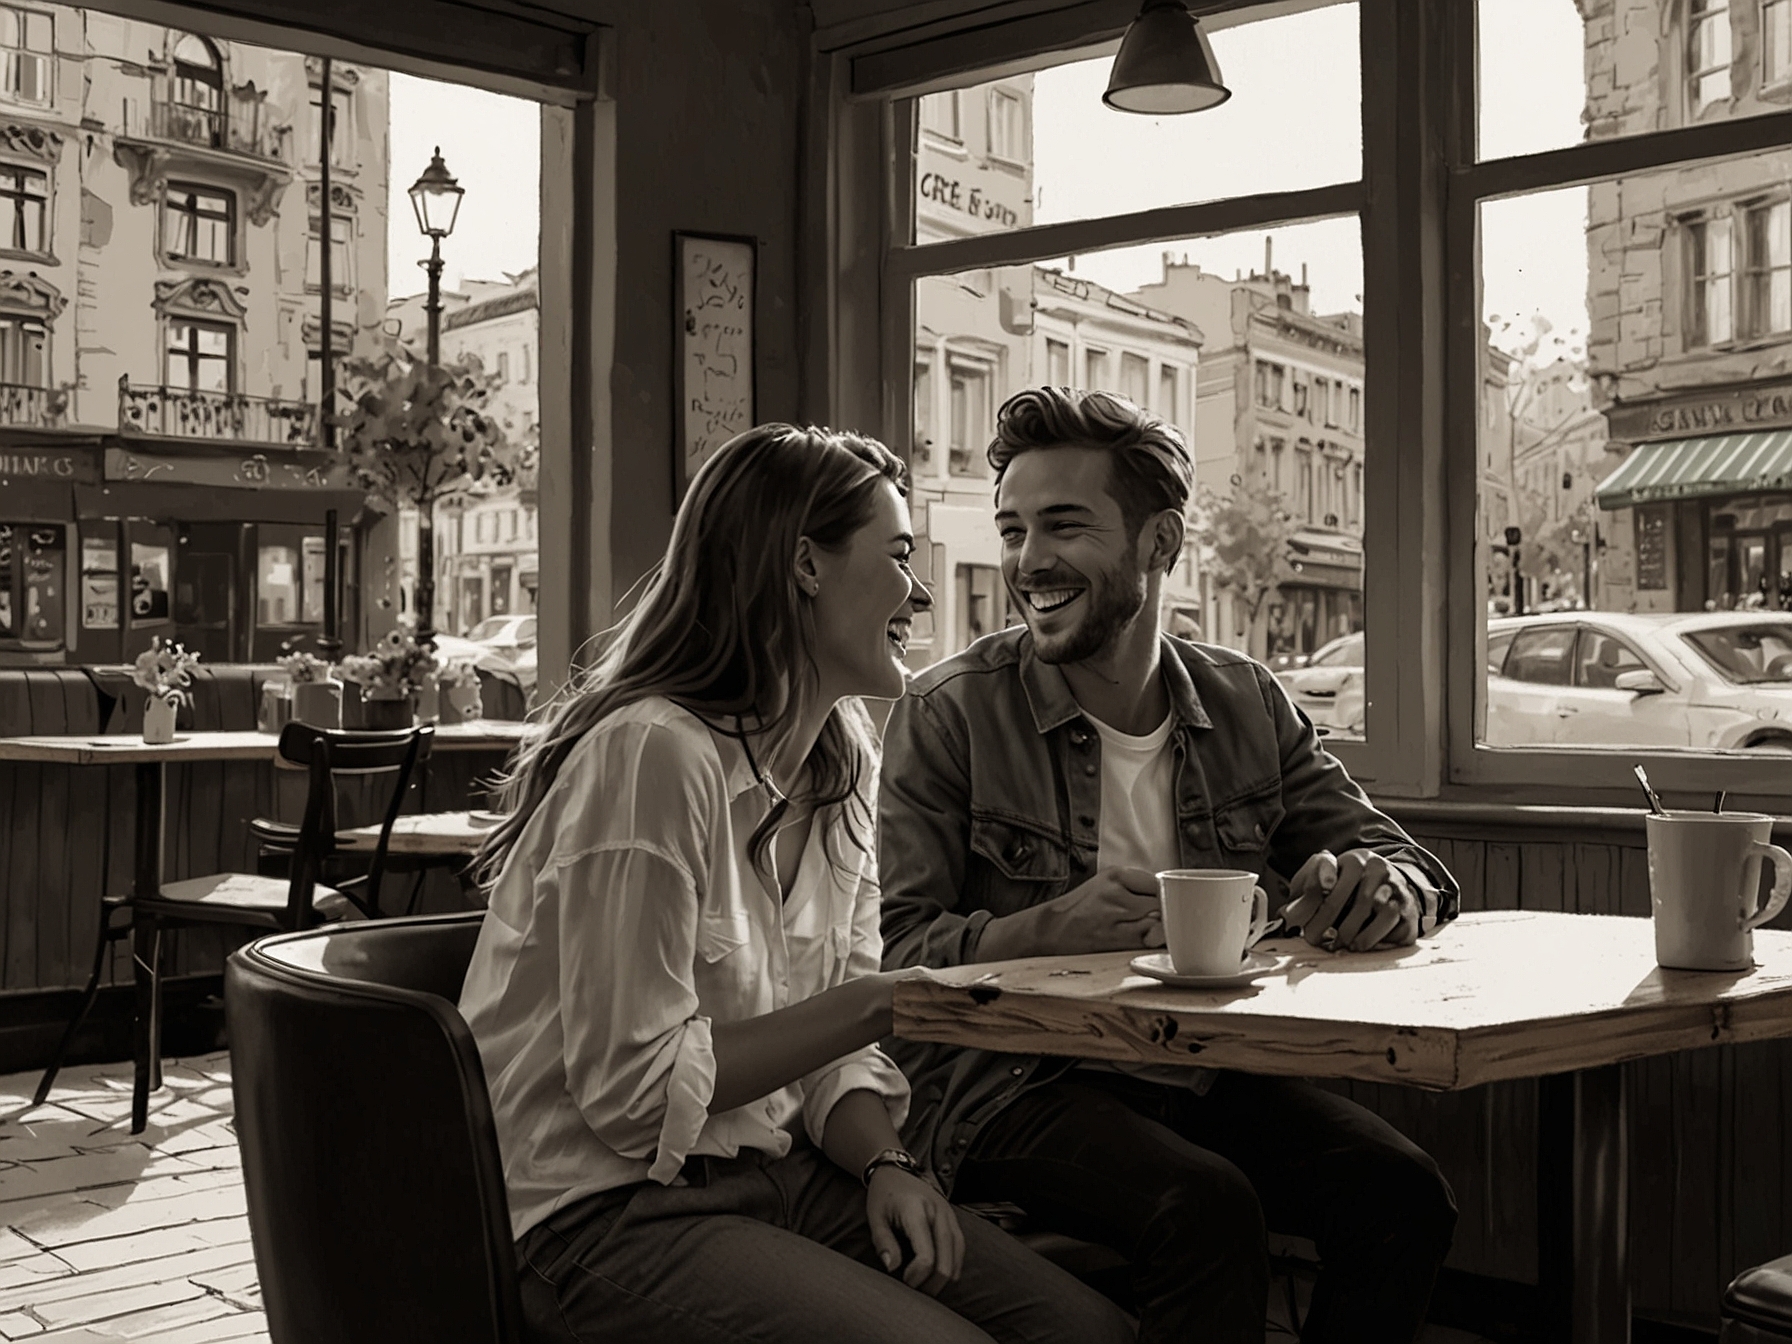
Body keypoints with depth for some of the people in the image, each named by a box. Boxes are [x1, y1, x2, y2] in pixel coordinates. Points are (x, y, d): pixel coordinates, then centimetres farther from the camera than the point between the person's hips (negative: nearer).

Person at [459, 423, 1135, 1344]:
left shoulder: (842, 766, 8)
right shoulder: (653, 753, -20)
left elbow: (825, 1045, 9)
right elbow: (633, 1090, -19)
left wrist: (883, 1162, -10)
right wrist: (876, 1006, -16)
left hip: (772, 1168, 7)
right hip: (604, 1211, -7)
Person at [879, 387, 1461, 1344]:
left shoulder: (1246, 705, 9)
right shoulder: (949, 715, -5)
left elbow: (1401, 861, 10)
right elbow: (889, 953, -11)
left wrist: (1385, 885, -15)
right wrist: (1049, 930, -29)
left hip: (1203, 1077, 5)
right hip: (1011, 1085, -4)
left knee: (1402, 1193, -18)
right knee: (1207, 1205, -31)